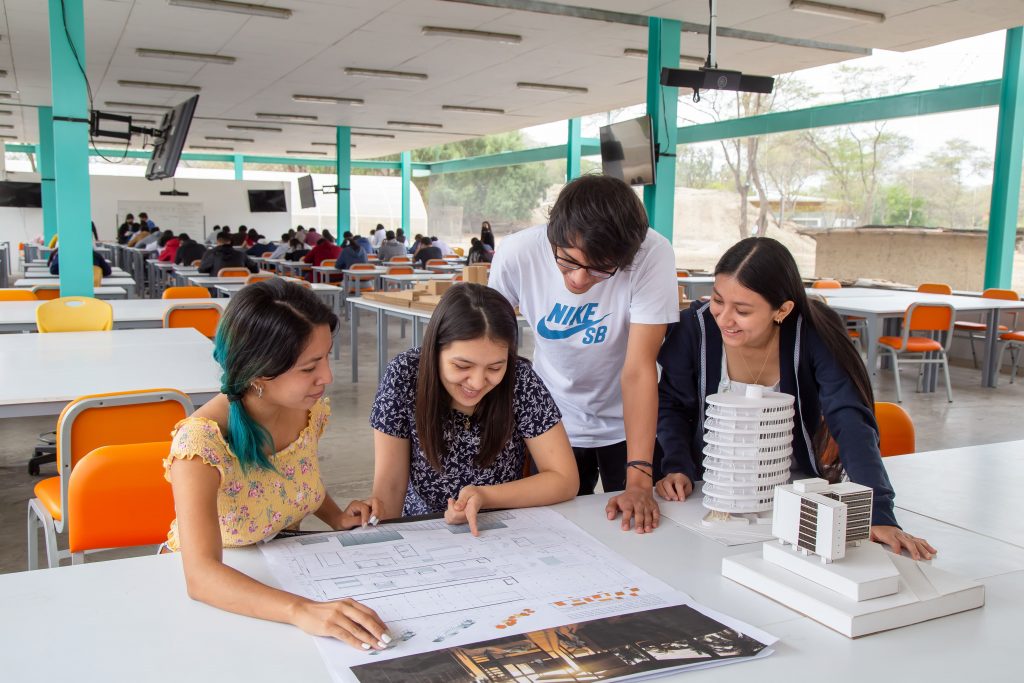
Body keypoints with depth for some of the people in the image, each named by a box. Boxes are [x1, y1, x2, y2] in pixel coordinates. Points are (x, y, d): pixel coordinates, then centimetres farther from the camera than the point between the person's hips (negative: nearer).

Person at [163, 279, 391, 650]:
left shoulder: (310, 408, -10)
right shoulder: (202, 442, -28)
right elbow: (201, 576, -38)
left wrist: (337, 517, -5)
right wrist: (302, 610, -51)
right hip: (218, 590, -5)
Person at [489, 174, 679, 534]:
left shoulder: (652, 255, -28)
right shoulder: (516, 254, -22)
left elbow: (639, 368, -30)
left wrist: (639, 479, -34)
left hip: (628, 423, -1)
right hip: (553, 422, 2)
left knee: (636, 531, 9)